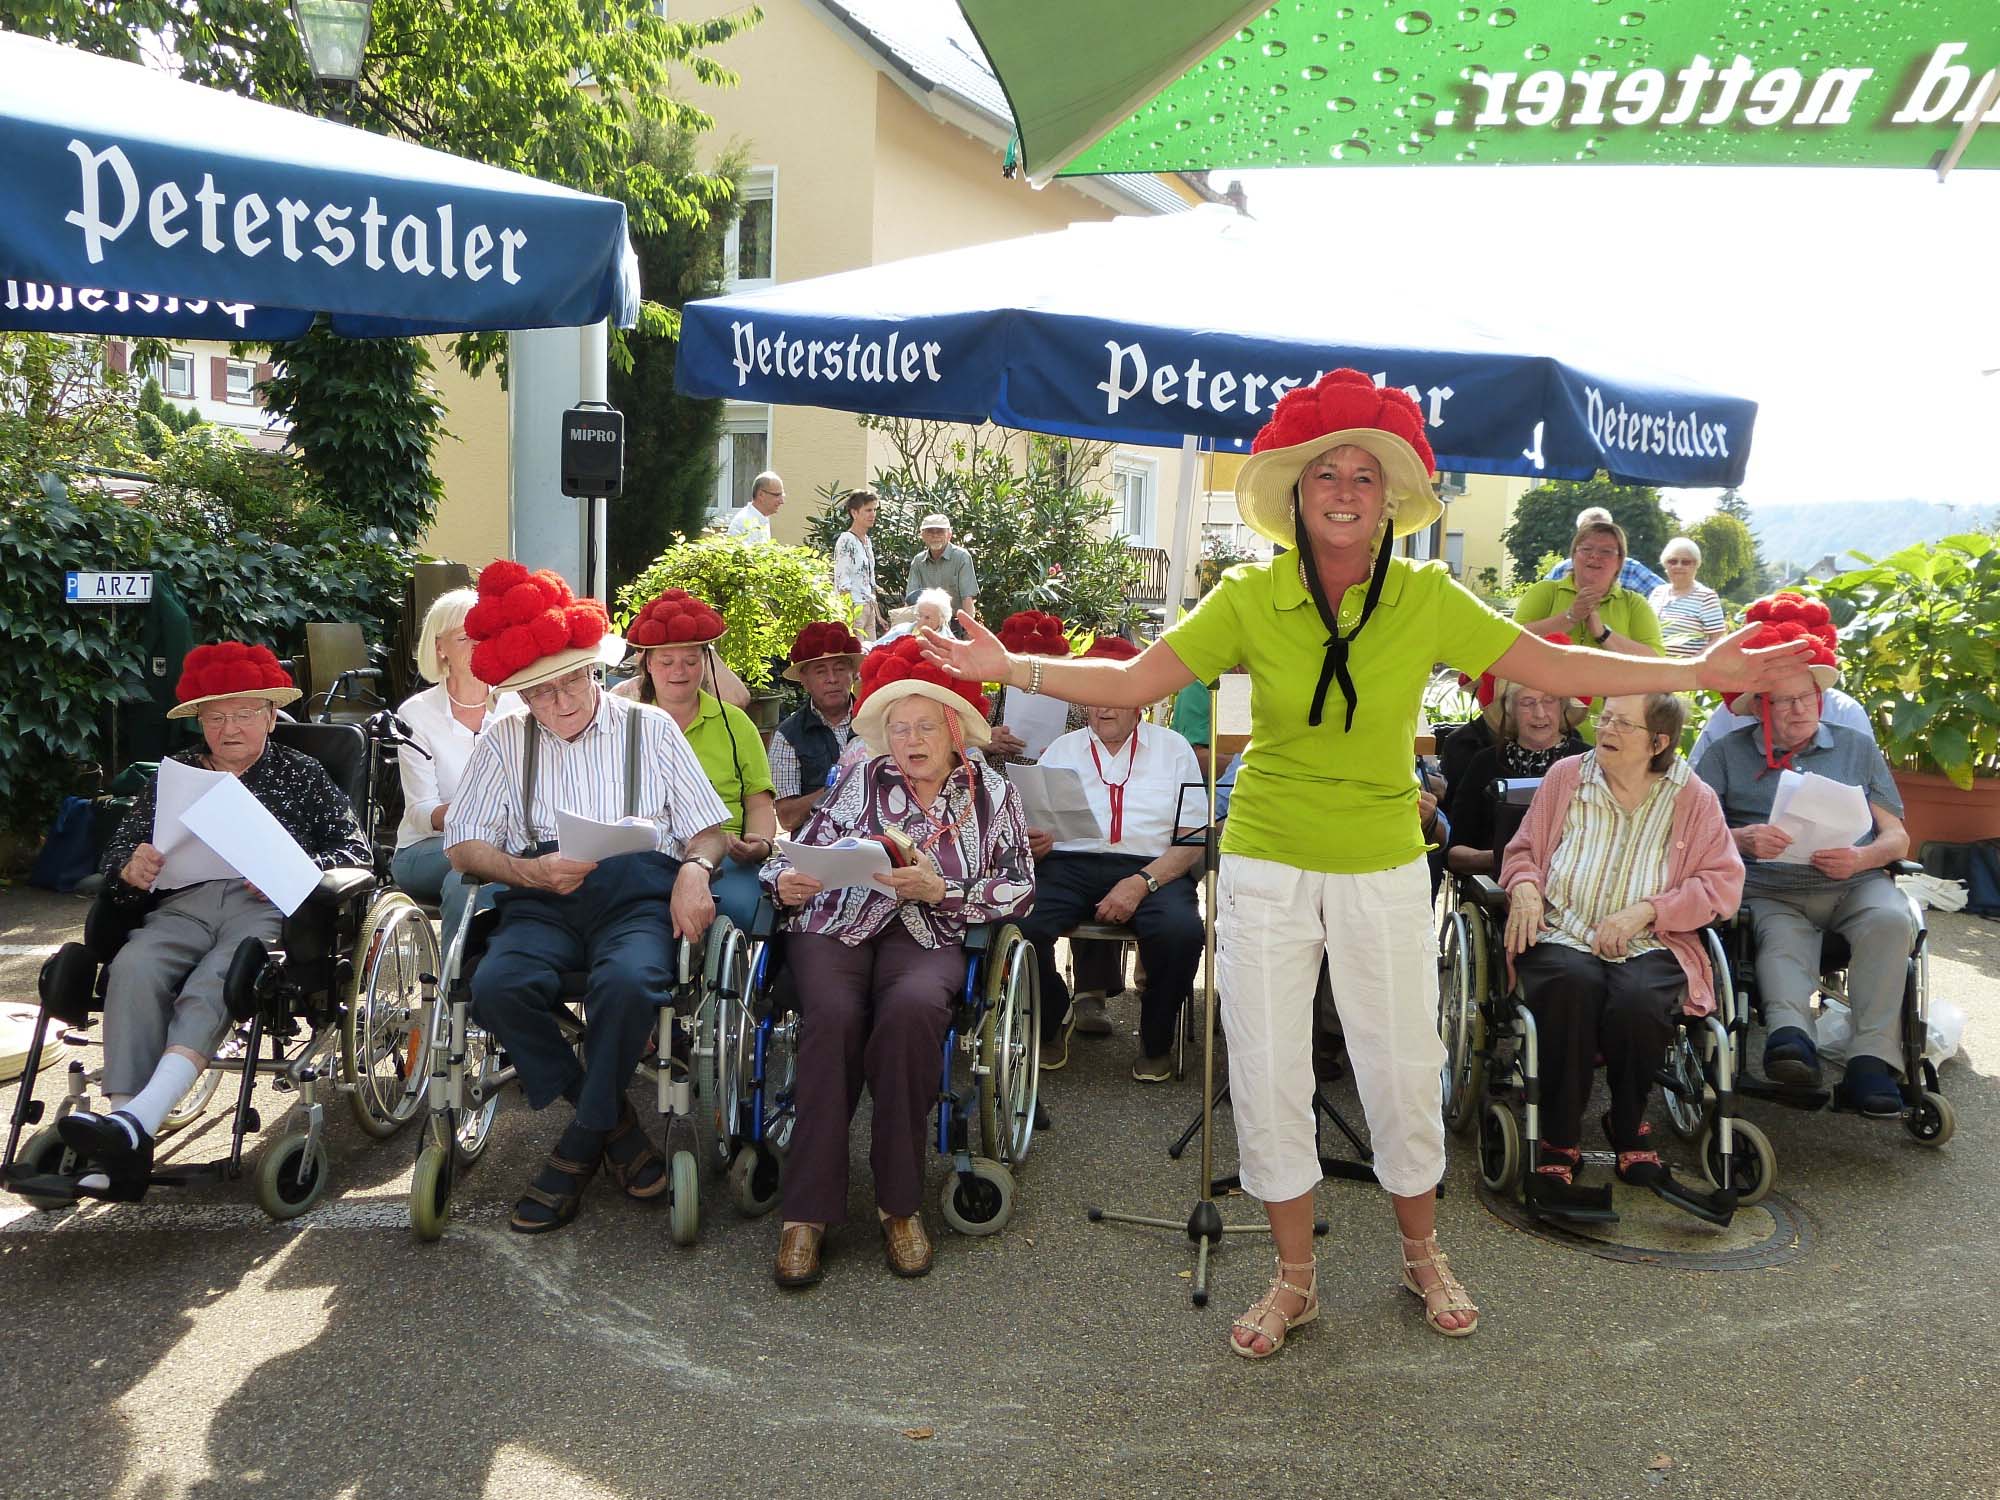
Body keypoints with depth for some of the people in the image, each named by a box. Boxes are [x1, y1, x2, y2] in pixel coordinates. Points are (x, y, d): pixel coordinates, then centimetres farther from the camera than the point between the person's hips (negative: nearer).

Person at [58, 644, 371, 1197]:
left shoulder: (300, 773, 18)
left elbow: (355, 849, 8)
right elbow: (117, 850, 22)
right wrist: (131, 870, -3)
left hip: (266, 907, -2)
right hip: (184, 903, 3)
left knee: (214, 979, -35)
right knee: (132, 968, -31)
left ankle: (138, 1119, -49)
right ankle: (124, 1149, -37)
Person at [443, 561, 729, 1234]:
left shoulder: (649, 727, 15)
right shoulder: (504, 740, 17)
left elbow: (707, 828, 12)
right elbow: (464, 845, 11)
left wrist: (695, 868, -12)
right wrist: (528, 872, -9)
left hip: (639, 893, -2)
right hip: (543, 901, 2)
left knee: (628, 981, -35)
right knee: (496, 985, -31)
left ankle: (581, 1146, -11)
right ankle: (613, 1121, -9)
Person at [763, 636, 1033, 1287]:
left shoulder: (992, 794, 12)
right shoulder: (862, 780, 13)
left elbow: (1019, 890, 3)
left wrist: (940, 890, -11)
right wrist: (786, 882, -13)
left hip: (925, 937, 0)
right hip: (835, 927, 1)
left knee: (911, 1010, -35)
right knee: (833, 1015, -32)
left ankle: (900, 1204, -21)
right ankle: (807, 1213, -25)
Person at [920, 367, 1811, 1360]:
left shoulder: (1427, 599, -3)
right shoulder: (1250, 597, -5)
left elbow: (1557, 668, -4)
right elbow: (1132, 682, -10)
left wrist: (1697, 673, -8)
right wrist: (1009, 669, -21)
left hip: (1382, 871, 0)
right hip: (1266, 867, 0)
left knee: (1403, 1072, 8)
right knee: (1266, 1074, 6)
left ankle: (1423, 1258, 35)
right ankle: (1294, 1278, 27)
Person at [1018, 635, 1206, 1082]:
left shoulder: (1172, 748, 13)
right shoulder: (1063, 749, 21)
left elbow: (1194, 838, 2)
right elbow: (1031, 828, 15)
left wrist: (1141, 882, -15)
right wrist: (1031, 841, -12)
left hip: (1153, 868, -1)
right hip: (1070, 864, 2)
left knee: (1181, 931, -34)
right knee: (1016, 923, -30)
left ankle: (1156, 1041, -3)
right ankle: (1052, 1021, 3)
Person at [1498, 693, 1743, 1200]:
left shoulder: (1695, 800, 7)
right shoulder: (1565, 776, 11)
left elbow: (1724, 882, 1)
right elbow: (1523, 849, 17)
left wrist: (1646, 910, -12)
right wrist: (1525, 886, -6)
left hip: (1648, 945, 0)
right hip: (1562, 934, 1)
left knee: (1639, 999, -35)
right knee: (1574, 983, -35)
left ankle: (1628, 1125, -3)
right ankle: (1561, 1140, -22)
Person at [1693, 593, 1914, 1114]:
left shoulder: (1858, 749, 22)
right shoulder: (1728, 753, 16)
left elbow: (1897, 836, 17)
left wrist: (1862, 858, -7)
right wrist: (1742, 839, -16)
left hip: (1856, 884, 2)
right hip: (1771, 891, -1)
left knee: (1891, 920, -31)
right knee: (1782, 941, -34)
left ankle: (1872, 1060, -32)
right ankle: (1790, 1033, -58)